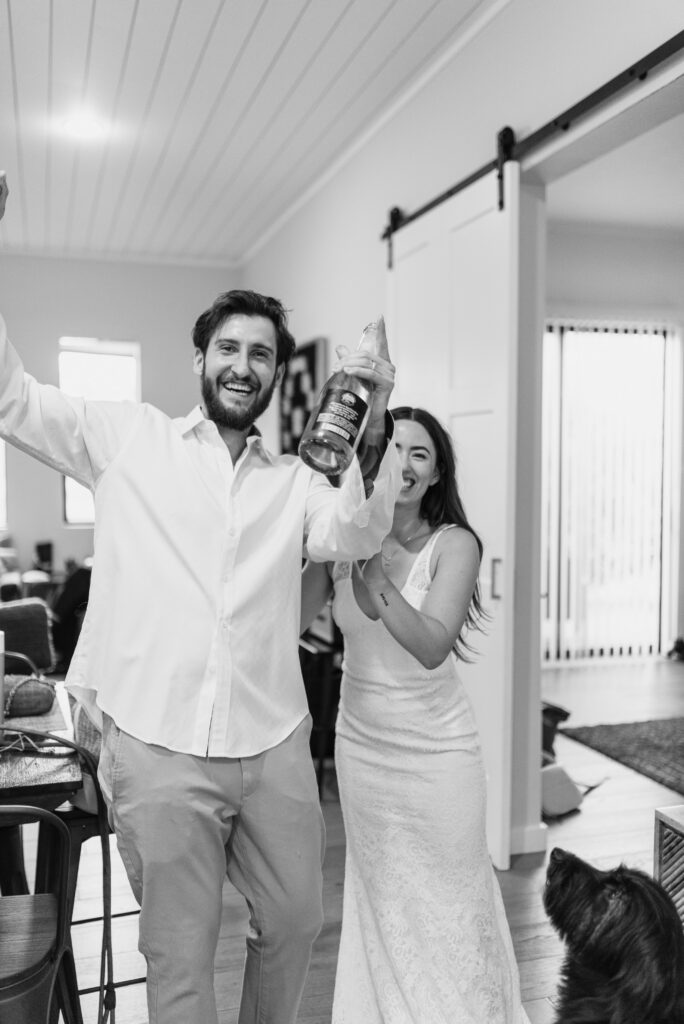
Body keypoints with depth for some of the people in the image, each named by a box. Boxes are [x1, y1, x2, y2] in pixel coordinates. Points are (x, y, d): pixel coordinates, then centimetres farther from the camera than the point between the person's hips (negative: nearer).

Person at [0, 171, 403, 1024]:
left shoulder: (294, 479, 9)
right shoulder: (128, 438, 4)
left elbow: (355, 536, -8)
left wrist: (374, 430, -24)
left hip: (274, 746, 3)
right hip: (158, 748, -3)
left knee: (295, 922, 20)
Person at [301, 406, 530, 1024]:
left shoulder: (455, 544, -14)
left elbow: (431, 645, -26)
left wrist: (375, 579, -38)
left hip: (437, 749, -3)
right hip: (360, 742, 4)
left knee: (451, 903, 9)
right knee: (381, 903, 19)